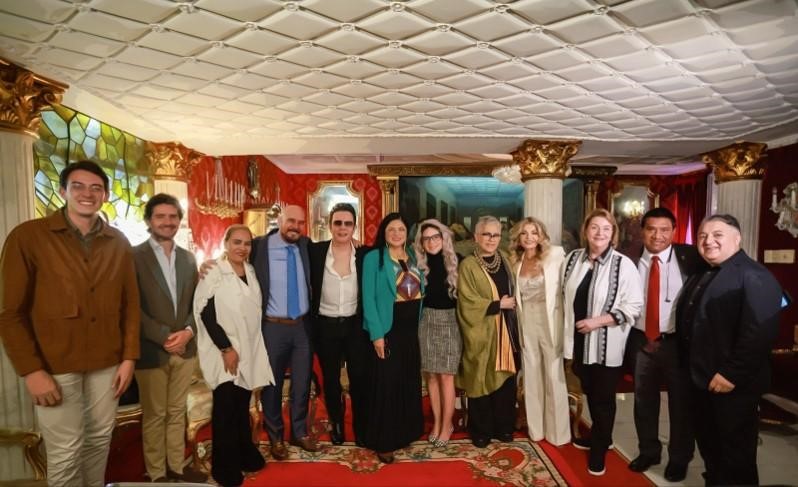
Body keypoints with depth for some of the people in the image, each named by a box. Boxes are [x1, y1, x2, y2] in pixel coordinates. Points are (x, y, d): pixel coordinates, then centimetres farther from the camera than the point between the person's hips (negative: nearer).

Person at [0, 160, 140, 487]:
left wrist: (129, 357, 2)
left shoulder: (119, 243, 4)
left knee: (100, 439, 15)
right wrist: (31, 370, -11)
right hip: (54, 366, -3)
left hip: (107, 363, 3)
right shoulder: (28, 236, -6)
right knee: (65, 452, 6)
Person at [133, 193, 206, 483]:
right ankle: (157, 474, 26)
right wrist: (165, 337, -16)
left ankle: (177, 466, 30)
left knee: (177, 412, 16)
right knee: (154, 416, 10)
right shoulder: (134, 256, -7)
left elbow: (197, 302, 9)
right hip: (152, 351, -4)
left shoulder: (188, 258, 9)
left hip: (185, 348, 5)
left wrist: (188, 331, -8)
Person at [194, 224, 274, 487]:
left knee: (243, 406, 15)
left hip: (250, 350, 5)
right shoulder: (213, 274, -10)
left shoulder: (252, 272, 7)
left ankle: (245, 455, 30)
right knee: (226, 408, 1)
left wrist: (245, 348, 10)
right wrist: (226, 348, -16)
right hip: (224, 352, -5)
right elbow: (206, 314, -14)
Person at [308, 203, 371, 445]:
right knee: (330, 379, 16)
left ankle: (361, 428, 31)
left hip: (356, 325, 0)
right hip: (325, 326, 0)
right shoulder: (315, 251, -7)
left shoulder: (365, 254, -6)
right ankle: (336, 424, 38)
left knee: (359, 379, 9)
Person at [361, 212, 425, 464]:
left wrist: (419, 325, 4)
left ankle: (405, 432, 33)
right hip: (388, 329, -6)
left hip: (411, 329, 6)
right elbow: (368, 298, -12)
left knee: (410, 381, 15)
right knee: (386, 383, 3)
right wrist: (376, 333, -17)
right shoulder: (374, 257, -8)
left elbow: (420, 292, 11)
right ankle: (383, 441, 18)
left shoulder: (413, 257, 8)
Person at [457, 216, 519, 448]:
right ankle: (480, 431, 20)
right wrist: (498, 304, -13)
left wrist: (510, 304, 2)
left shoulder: (504, 261, 9)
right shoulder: (468, 265, -9)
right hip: (481, 332, -5)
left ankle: (503, 427, 27)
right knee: (481, 380, 4)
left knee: (505, 378, 10)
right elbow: (468, 303, -15)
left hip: (505, 330, 5)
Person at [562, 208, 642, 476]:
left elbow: (633, 306, -15)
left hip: (606, 344, -4)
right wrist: (568, 328, 6)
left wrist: (598, 321, -22)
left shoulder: (623, 265, -14)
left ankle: (599, 449, 31)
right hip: (579, 340, 5)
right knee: (590, 393, 22)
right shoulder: (573, 258, 0)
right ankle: (598, 437, 45)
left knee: (603, 398, 12)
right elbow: (565, 295, 10)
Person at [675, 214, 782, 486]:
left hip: (733, 385, -8)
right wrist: (690, 368, 15)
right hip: (700, 380, 8)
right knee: (708, 446, 21)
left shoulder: (753, 276, -15)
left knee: (736, 454, 6)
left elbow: (759, 332, -24)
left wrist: (731, 374, -24)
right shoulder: (702, 275, 13)